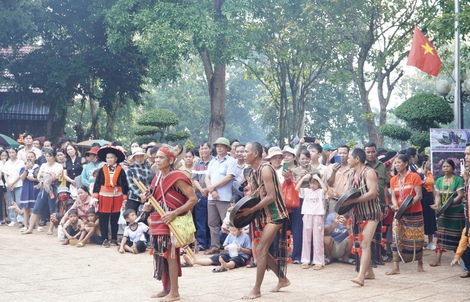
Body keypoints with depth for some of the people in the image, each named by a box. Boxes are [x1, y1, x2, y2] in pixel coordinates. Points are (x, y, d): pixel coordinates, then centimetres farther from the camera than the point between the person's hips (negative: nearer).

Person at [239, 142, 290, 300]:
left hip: (275, 215, -9)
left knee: (261, 248, -12)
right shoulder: (254, 171, 9)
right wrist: (242, 206, -1)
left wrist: (250, 210, -23)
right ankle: (283, 279, 26)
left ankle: (256, 290, -5)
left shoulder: (265, 169, -18)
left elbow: (271, 196, -23)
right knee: (260, 249, 11)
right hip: (264, 215, 9)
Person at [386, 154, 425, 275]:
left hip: (414, 212, -4)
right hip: (399, 213, 4)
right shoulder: (393, 180, 9)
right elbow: (393, 196, 6)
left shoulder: (414, 177, -5)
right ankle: (396, 267, -3)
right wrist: (395, 206, -15)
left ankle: (420, 265, 18)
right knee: (397, 238, -3)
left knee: (416, 238, 3)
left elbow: (419, 195, -10)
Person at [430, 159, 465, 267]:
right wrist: (437, 204, -16)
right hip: (443, 212, 4)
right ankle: (437, 260, 1)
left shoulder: (458, 180, -6)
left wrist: (451, 202, -29)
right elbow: (437, 195, 4)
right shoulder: (439, 181, 7)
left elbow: (460, 195, -13)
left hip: (456, 212, -4)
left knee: (456, 235, 2)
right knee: (441, 234, 1)